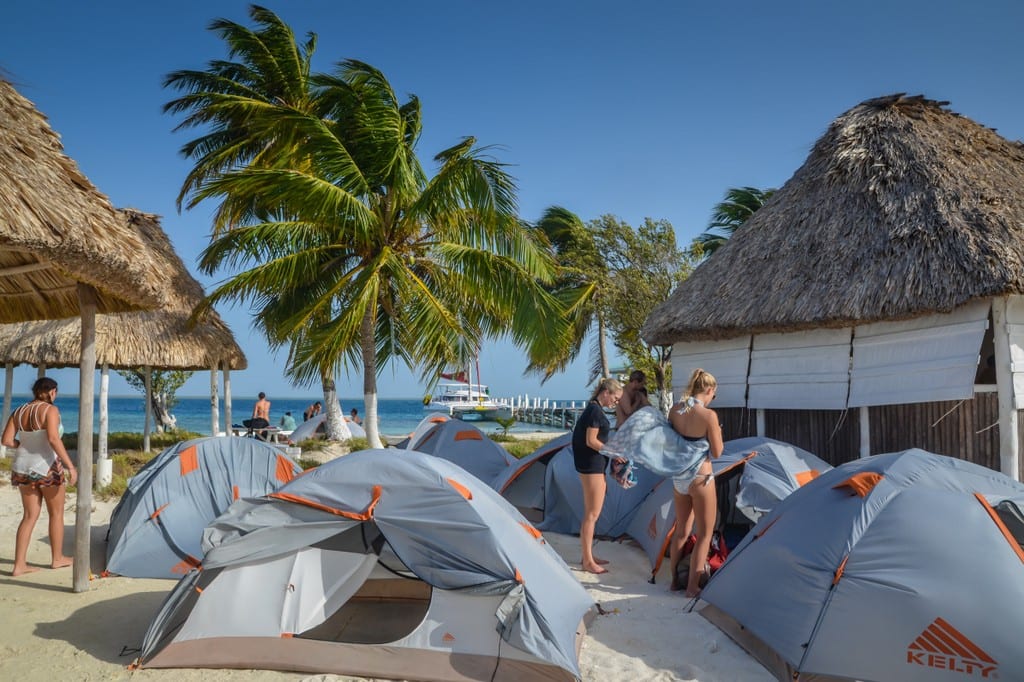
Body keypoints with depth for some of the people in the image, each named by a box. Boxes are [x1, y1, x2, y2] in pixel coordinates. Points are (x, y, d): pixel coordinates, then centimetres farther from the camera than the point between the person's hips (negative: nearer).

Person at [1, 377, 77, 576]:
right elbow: (53, 439, -24)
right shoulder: (50, 410, -13)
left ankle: (19, 564, 8)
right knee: (56, 514, 11)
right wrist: (70, 466, -24)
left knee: (29, 516, 12)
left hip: (22, 467, 6)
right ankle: (57, 558, 21)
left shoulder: (19, 412, 8)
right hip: (47, 467, -6)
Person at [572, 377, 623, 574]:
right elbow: (591, 441, -19)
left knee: (591, 513, 16)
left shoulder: (593, 409, 14)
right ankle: (587, 561, 2)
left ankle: (588, 556, 24)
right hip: (592, 464, -10)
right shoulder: (596, 410, -16)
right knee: (592, 514, -4)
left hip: (592, 465, 10)